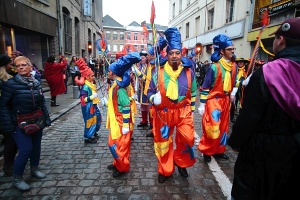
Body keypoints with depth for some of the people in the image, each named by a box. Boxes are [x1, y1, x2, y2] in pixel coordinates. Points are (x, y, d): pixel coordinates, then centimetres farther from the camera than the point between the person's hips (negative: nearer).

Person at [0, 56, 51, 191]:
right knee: (26, 150, -7)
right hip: (20, 123, -5)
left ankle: (34, 169, 36)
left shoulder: (36, 83, 3)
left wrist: (46, 118, 9)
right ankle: (17, 179, 14)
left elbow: (42, 102, 10)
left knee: (36, 146, 13)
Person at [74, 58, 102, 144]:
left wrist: (97, 101, 21)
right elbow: (83, 99, -24)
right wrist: (92, 97, -29)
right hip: (88, 107, -10)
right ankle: (87, 137, 13)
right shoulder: (85, 86, -21)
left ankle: (94, 133, 37)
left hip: (93, 105, 10)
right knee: (90, 120, 0)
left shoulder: (91, 84, 7)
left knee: (97, 118, 19)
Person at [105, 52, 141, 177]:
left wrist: (125, 125, -23)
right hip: (116, 121, 10)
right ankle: (117, 163, 39)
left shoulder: (119, 87, -23)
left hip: (121, 123, -10)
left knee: (120, 145, 3)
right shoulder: (114, 85, 7)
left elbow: (126, 107, -25)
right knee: (114, 143, 21)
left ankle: (123, 168, 21)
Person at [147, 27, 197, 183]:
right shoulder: (159, 71, -5)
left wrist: (191, 110, 14)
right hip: (163, 113, 0)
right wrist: (154, 98, -20)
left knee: (187, 139, -8)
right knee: (163, 142, 10)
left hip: (183, 111, 1)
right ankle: (165, 171, 34)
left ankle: (180, 162, 26)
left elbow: (192, 92, 12)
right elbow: (150, 91, 3)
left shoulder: (188, 71, 1)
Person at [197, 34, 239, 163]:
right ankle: (206, 151, 14)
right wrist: (202, 104, -15)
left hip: (226, 100, 7)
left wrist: (233, 92, 5)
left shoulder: (234, 66, 5)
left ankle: (219, 151, 30)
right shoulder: (214, 67, -16)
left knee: (223, 127, 14)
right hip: (213, 100, -7)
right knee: (212, 127, -8)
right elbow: (205, 87, -14)